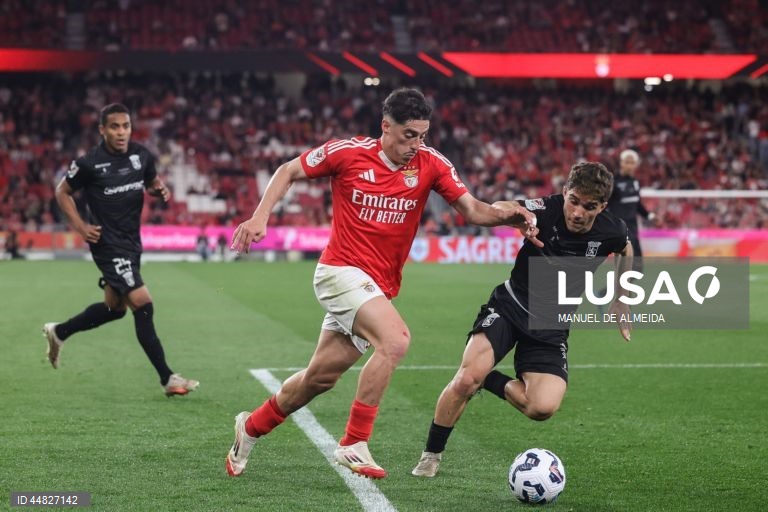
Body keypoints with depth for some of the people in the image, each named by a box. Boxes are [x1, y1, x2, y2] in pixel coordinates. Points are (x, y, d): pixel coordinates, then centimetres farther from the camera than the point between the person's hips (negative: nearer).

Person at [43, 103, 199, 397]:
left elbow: (152, 182, 19)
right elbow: (62, 192, 2)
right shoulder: (89, 163, -12)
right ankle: (167, 379, -11)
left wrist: (161, 190, -4)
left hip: (131, 242, 7)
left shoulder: (142, 156, 2)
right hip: (107, 243, -7)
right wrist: (80, 226, -8)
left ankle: (58, 332, 42)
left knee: (114, 307, 20)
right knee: (142, 304, -15)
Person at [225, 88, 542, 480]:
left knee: (321, 377, 12)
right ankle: (354, 443, -18)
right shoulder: (348, 153, -9)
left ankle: (251, 426, 36)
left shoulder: (430, 164, -2)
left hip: (379, 287, 5)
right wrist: (260, 216, -9)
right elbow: (289, 172, 3)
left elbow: (470, 209, -5)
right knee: (395, 338, -28)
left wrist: (508, 215, -25)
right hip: (341, 270, -5)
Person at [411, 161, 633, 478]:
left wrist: (620, 303, 20)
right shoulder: (544, 211, -19)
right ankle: (431, 455, -2)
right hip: (509, 307, -2)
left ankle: (488, 380, 10)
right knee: (467, 378, -25)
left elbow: (626, 250, 13)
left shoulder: (612, 231, -11)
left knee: (542, 409, -21)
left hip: (552, 327, 2)